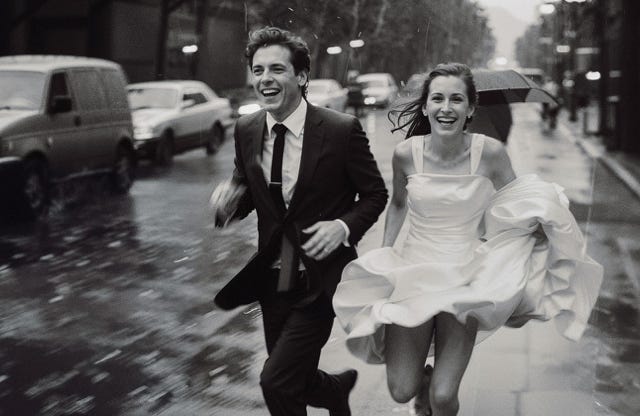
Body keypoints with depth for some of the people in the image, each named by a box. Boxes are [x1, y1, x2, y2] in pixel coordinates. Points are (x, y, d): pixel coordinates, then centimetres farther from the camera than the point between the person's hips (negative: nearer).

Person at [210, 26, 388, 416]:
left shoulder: (342, 129, -14)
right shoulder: (247, 130, -1)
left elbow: (375, 194, -4)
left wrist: (344, 226, -21)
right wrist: (229, 200, -11)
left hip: (319, 281, -5)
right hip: (272, 279, 5)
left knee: (277, 381, -12)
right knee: (295, 383, 16)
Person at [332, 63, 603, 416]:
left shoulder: (490, 152, -11)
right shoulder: (406, 153, -7)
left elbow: (515, 207, 4)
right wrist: (384, 252, 5)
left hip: (466, 278, -1)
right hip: (413, 274, 1)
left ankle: (436, 387, 30)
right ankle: (424, 380, 33)